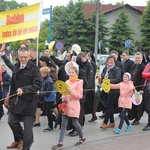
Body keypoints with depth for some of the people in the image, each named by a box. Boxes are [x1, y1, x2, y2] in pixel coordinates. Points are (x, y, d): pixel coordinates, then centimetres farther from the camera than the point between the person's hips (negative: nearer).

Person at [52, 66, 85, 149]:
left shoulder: (79, 83, -8)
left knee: (75, 123, 3)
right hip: (66, 105, 6)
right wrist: (63, 96, -2)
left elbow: (79, 96, -11)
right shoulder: (67, 82, 10)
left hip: (74, 105, -5)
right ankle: (60, 142, 2)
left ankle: (82, 138, 26)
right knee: (63, 124, 2)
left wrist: (71, 91, -23)